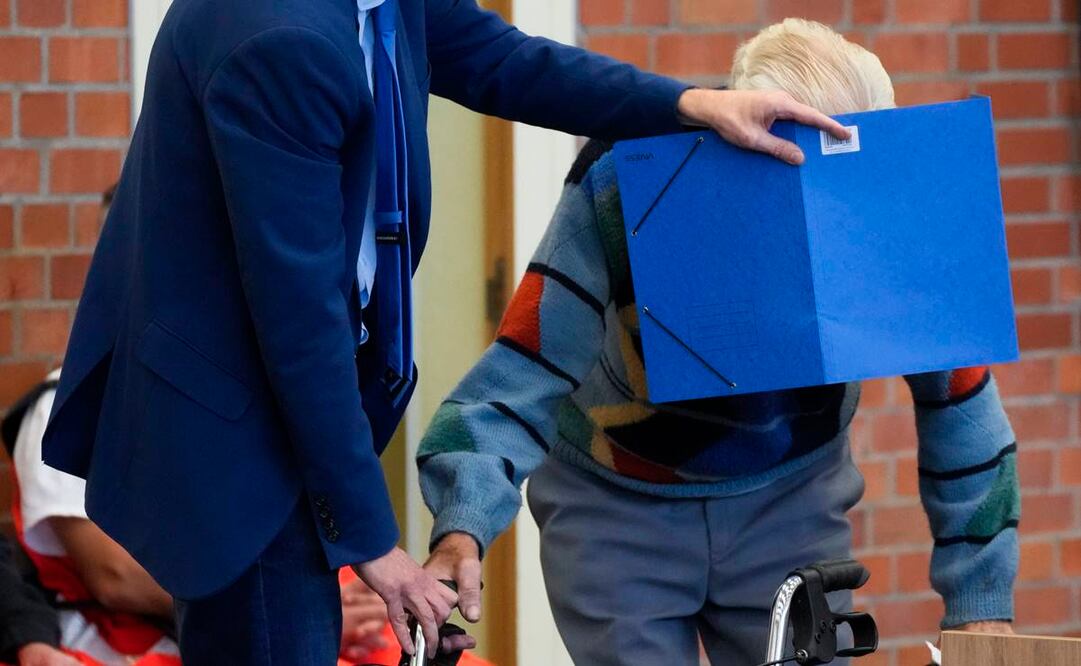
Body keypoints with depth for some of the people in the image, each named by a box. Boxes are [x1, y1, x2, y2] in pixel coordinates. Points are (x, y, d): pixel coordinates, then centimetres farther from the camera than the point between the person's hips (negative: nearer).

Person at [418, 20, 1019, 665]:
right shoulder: (622, 186, -30)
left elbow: (959, 401, -11)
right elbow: (520, 374, -31)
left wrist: (981, 606, -9)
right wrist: (464, 530, -46)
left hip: (792, 503, 2)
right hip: (620, 504, -2)